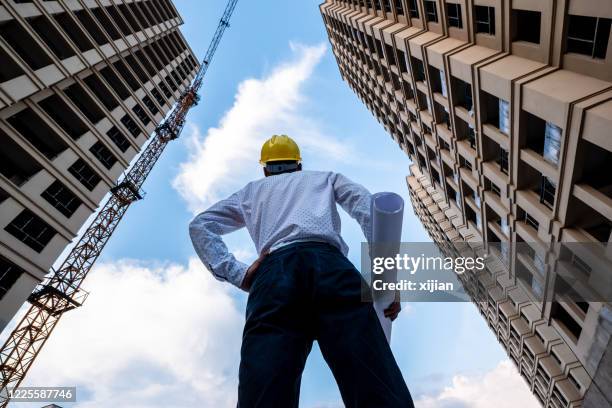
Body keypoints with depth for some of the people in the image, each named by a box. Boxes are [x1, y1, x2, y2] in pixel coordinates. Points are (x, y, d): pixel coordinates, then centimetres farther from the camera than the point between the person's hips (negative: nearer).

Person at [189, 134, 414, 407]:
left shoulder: (252, 190, 39)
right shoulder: (326, 177, 36)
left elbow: (200, 225, 29)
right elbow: (369, 208, 16)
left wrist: (237, 274, 14)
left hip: (273, 274, 2)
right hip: (330, 265, -1)